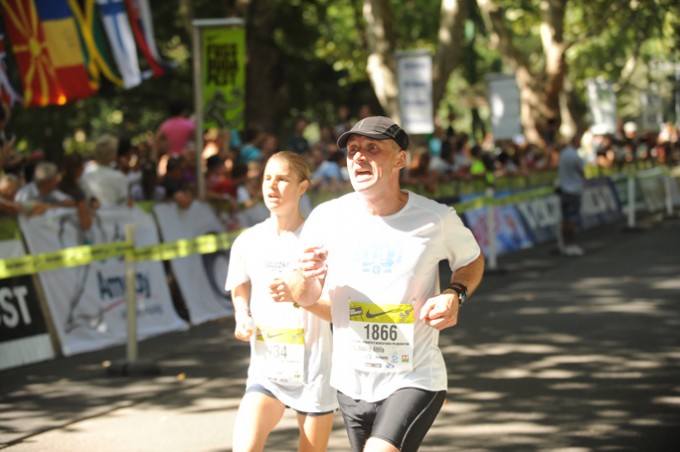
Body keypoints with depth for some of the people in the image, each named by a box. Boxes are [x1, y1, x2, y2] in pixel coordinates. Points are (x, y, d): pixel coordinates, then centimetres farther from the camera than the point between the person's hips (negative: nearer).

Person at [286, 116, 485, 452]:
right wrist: (305, 276, -19)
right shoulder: (327, 217, -5)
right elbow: (306, 298, 5)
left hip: (416, 379, -3)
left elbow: (472, 260, 13)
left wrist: (454, 295, -8)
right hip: (351, 382, 4)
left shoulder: (436, 219, -8)